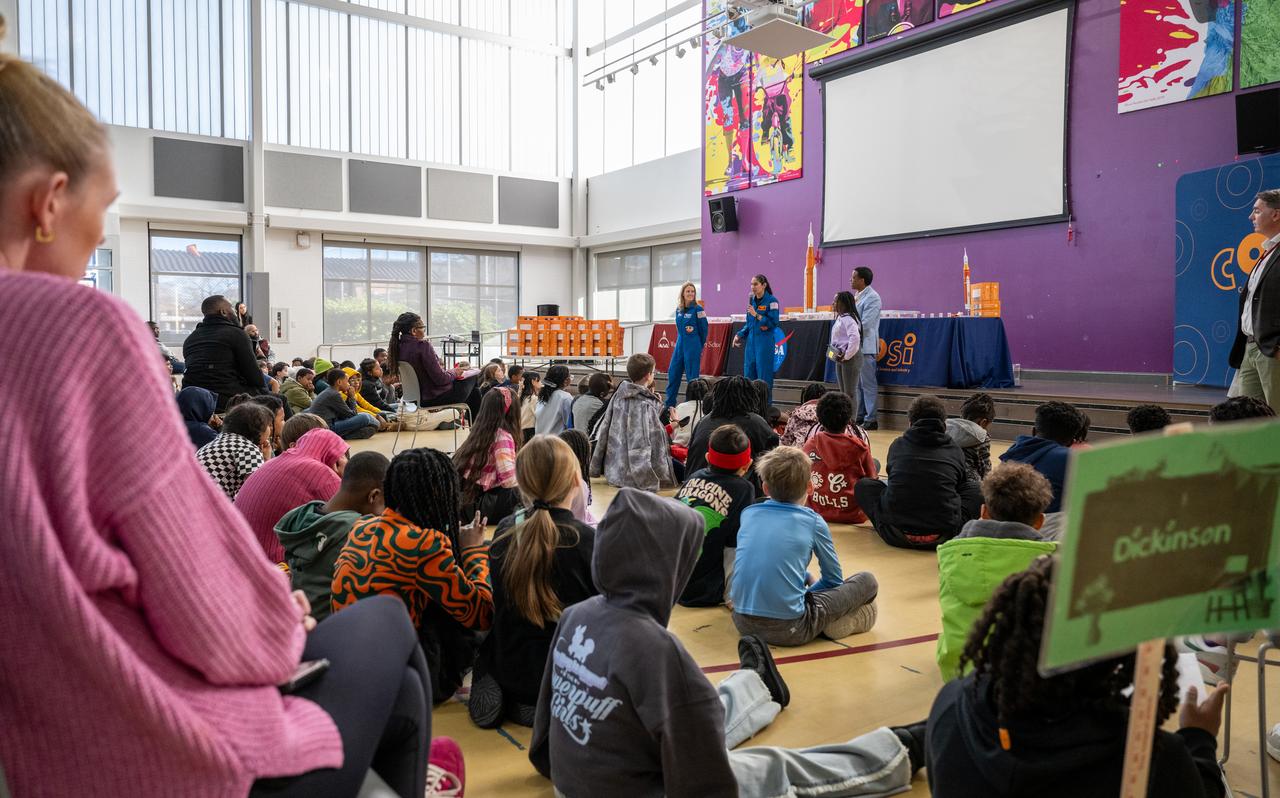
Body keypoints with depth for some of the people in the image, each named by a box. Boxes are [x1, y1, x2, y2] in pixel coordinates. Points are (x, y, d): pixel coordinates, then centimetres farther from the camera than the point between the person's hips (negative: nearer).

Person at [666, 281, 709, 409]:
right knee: (673, 372, 7)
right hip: (680, 345, 6)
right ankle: (670, 403, 17)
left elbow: (703, 329, -5)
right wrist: (681, 341, 15)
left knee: (692, 375, -2)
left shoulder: (698, 309, -9)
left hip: (693, 346, -6)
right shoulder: (678, 309, 9)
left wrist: (700, 345, 3)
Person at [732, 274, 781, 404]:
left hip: (764, 342, -6)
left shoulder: (771, 301, -8)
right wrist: (739, 335, 6)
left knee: (763, 374, -4)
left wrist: (756, 315, -17)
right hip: (751, 341, 7)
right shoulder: (752, 300, 12)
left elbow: (774, 323, -13)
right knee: (749, 373, 7)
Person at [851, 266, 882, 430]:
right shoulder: (856, 296, 17)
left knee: (868, 384, -5)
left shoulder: (872, 298, -11)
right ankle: (859, 417, 19)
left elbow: (865, 325, -18)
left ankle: (870, 420, -2)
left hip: (865, 347, -9)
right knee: (858, 384, 13)